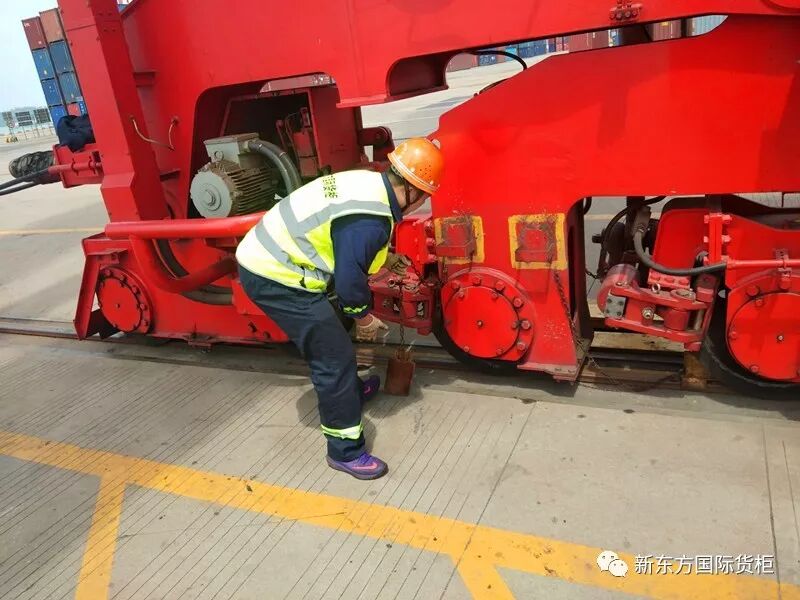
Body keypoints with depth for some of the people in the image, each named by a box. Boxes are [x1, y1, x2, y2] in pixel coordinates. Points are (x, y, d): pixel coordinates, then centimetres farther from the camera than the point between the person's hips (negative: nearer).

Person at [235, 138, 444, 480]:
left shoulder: (370, 183, 4)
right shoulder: (370, 221, -26)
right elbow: (349, 280, -17)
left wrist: (386, 258, 32)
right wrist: (364, 317, 1)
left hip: (266, 258, 10)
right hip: (274, 277, -10)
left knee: (330, 334, 26)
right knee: (334, 356, -5)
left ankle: (348, 391, 49)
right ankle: (345, 451, 8)